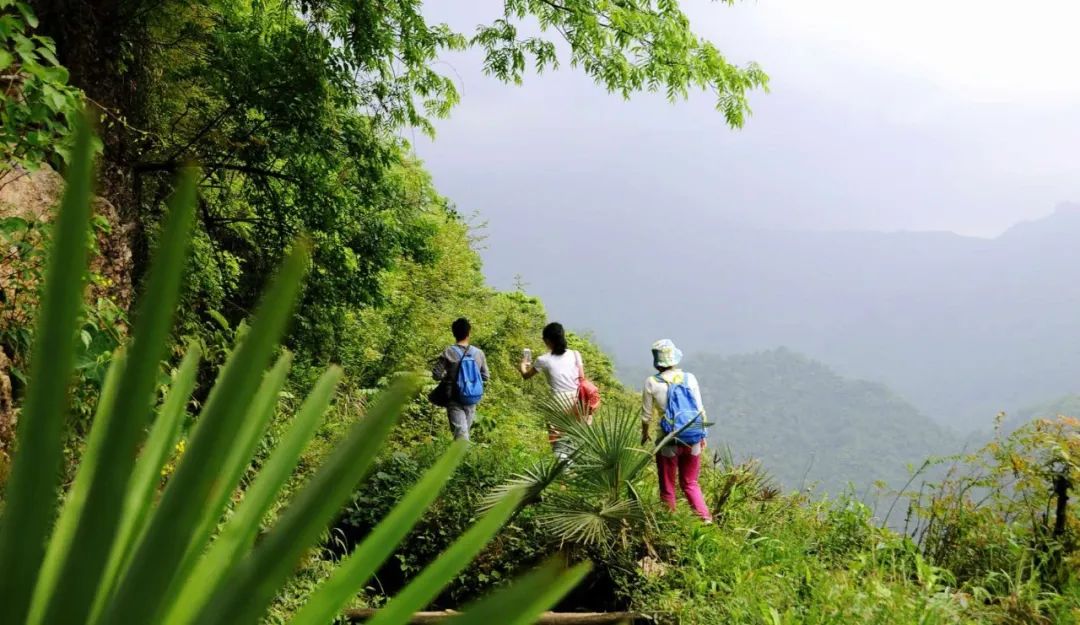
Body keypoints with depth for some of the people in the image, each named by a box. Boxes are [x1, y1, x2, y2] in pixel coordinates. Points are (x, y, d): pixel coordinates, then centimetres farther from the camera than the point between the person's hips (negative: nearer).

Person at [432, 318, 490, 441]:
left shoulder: (448, 353, -11)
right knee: (465, 430, 17)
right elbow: (485, 377, 5)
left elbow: (436, 374, -10)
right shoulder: (479, 353, -2)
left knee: (460, 433, -9)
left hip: (454, 399, -3)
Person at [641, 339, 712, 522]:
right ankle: (706, 519, 8)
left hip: (668, 442, -3)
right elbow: (700, 410, 1)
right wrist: (703, 434, 14)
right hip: (692, 440, 3)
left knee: (667, 488, 14)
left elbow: (647, 415, -1)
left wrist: (645, 434, 18)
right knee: (690, 484, 19)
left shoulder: (652, 383, -9)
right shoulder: (689, 378, -3)